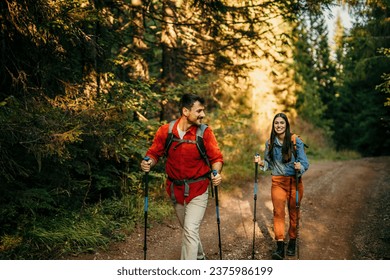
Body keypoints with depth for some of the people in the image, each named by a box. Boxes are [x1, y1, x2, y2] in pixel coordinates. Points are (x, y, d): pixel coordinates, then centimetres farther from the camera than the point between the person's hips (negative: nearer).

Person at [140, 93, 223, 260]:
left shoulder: (205, 132, -12)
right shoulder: (165, 131, -8)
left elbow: (216, 157, -7)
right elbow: (154, 153, 2)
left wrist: (216, 173, -27)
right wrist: (148, 163, -20)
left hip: (197, 190, -3)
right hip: (175, 190, 3)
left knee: (190, 230, -14)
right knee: (188, 229, 21)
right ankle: (200, 258, 47)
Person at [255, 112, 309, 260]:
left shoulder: (296, 141, -8)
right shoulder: (270, 142, 3)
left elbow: (305, 163, -8)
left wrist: (300, 167, -29)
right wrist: (261, 162, -9)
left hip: (294, 181, -2)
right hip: (277, 181, 2)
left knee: (294, 213, 9)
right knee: (278, 212, -8)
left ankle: (292, 242, 27)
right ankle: (280, 247, -10)